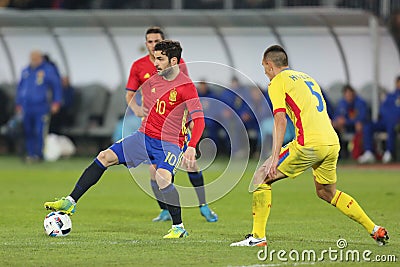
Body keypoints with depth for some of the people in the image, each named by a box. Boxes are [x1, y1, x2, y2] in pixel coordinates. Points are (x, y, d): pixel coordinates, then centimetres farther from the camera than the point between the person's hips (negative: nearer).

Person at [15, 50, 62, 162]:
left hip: (40, 107, -4)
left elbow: (57, 86, 6)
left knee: (40, 132, -9)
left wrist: (56, 103, 1)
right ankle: (30, 153, 12)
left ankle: (39, 153, -5)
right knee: (28, 132, 5)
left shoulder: (48, 70, 1)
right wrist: (18, 104, 18)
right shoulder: (25, 71, 13)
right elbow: (20, 88, 21)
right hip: (26, 107, 4)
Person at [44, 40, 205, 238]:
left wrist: (191, 148, -31)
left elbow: (199, 120, -20)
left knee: (162, 179, -31)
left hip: (169, 143, -7)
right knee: (105, 157, -3)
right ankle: (70, 202, 0)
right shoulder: (154, 81, 7)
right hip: (144, 136, 7)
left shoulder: (186, 86, -14)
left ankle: (178, 228, -13)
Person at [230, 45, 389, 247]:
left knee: (261, 177, 2)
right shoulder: (307, 78, 26)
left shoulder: (277, 82, 2)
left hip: (309, 144, -8)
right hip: (332, 142, 8)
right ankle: (375, 230, 25)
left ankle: (258, 236, -4)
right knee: (327, 192, 27)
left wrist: (275, 158, -15)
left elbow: (280, 120, -10)